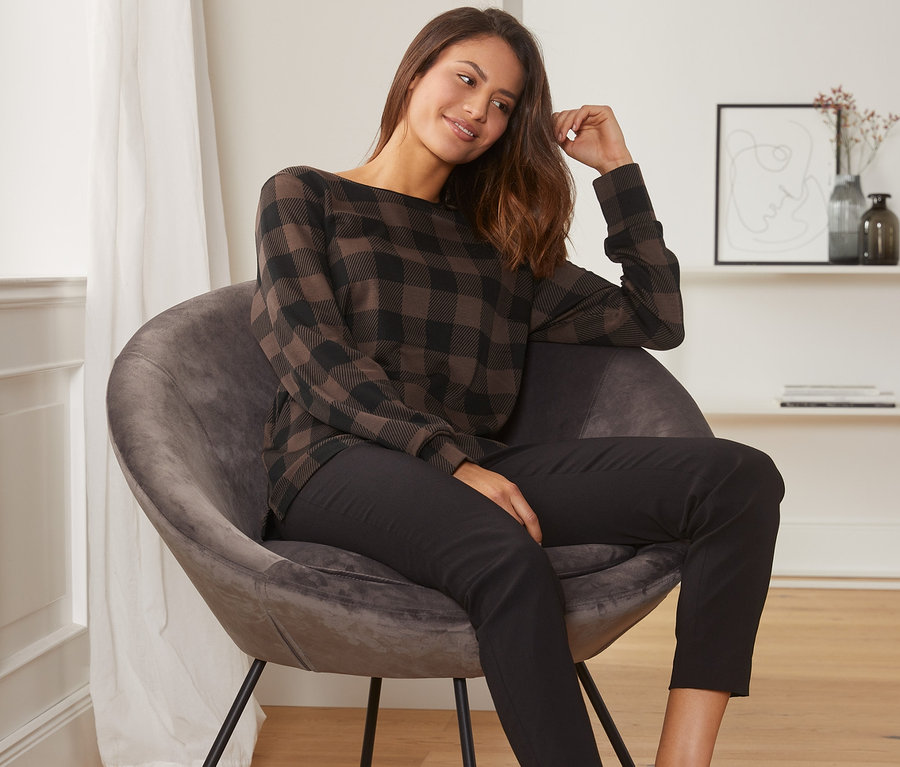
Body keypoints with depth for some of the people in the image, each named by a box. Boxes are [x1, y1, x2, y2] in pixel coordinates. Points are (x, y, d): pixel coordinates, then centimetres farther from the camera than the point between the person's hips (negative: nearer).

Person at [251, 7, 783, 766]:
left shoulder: (497, 245, 25)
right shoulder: (303, 196, 15)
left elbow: (655, 320, 20)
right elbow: (312, 352, -2)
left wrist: (618, 169, 20)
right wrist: (452, 460, -16)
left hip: (469, 467, 5)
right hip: (337, 461, -4)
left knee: (740, 477, -19)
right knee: (510, 560, -40)